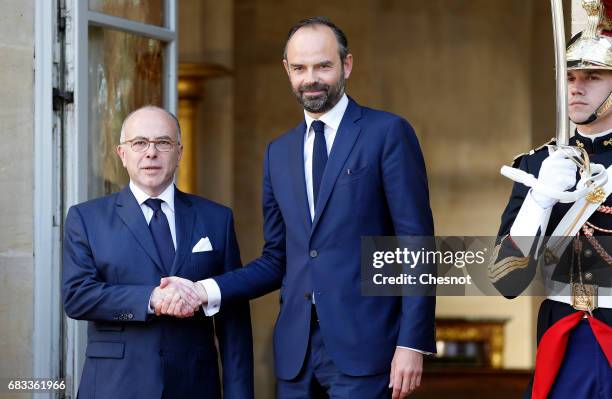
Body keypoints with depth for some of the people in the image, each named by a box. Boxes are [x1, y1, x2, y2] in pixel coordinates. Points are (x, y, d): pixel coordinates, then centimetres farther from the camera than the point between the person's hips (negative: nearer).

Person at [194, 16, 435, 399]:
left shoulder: (388, 133, -2)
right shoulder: (279, 152, 15)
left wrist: (412, 343, -13)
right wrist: (208, 291, 0)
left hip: (362, 346, -5)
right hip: (296, 351, 5)